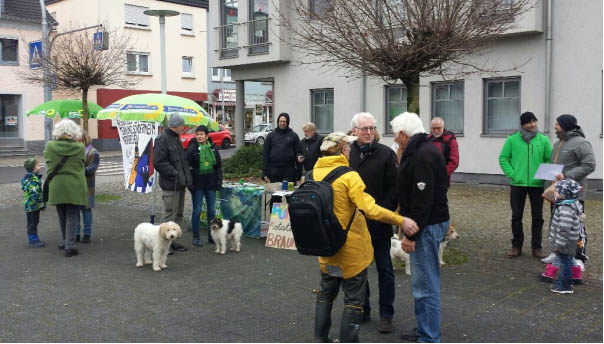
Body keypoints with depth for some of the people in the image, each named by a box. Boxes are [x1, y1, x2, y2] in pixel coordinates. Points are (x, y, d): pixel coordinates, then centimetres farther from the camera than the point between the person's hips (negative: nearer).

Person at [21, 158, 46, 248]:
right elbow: (34, 194, -25)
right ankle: (33, 240, 7)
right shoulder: (30, 180, -21)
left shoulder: (35, 178, 12)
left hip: (36, 206, 10)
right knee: (32, 224, 0)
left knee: (35, 223, 17)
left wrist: (42, 204, 19)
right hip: (32, 206, -10)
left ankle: (35, 239, 25)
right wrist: (42, 205, -20)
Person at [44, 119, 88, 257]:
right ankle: (69, 246, -2)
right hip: (75, 187, -2)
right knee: (72, 217, 3)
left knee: (62, 217, 17)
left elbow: (48, 161, 8)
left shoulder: (50, 146, -7)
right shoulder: (80, 147, -10)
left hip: (57, 187, 2)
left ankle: (66, 242, 29)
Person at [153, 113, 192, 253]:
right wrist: (175, 174, -19)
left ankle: (171, 241, 24)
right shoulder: (162, 139, -13)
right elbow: (159, 162, -20)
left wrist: (186, 177, 15)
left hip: (180, 184, 9)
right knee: (169, 214, -5)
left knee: (178, 214, 14)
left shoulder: (176, 138, 17)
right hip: (171, 185, -9)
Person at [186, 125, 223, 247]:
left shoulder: (213, 148, 5)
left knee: (212, 210, 10)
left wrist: (219, 181, 3)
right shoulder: (192, 148, -7)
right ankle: (196, 237, 12)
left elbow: (219, 166, 9)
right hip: (197, 184, -4)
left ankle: (211, 235, 22)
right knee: (197, 210, 3)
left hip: (210, 183, 4)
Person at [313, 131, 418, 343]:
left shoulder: (316, 173, -2)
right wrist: (401, 221, -22)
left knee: (326, 293, 22)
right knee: (353, 301, 8)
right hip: (351, 250, -6)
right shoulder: (349, 176, -20)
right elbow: (370, 209, -28)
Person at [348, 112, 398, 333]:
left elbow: (394, 187, -5)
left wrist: (383, 211, -15)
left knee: (384, 269, 8)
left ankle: (386, 315, 19)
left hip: (379, 224, -2)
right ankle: (362, 309, 29)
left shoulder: (386, 154, -4)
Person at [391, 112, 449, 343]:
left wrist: (411, 233, -22)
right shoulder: (424, 150, 15)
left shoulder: (422, 156, -20)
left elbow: (423, 199, -25)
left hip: (428, 226, -11)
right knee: (427, 281, 19)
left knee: (425, 285, -4)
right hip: (430, 223, 11)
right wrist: (410, 227, 21)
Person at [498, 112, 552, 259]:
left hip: (537, 184, 1)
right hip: (517, 184, 0)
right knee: (516, 216, 6)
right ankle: (516, 246, 18)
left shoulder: (543, 140, 1)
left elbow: (550, 159, 5)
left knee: (537, 217, 6)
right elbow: (503, 158, 3)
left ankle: (536, 247, 18)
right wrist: (511, 174, -7)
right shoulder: (512, 139, -1)